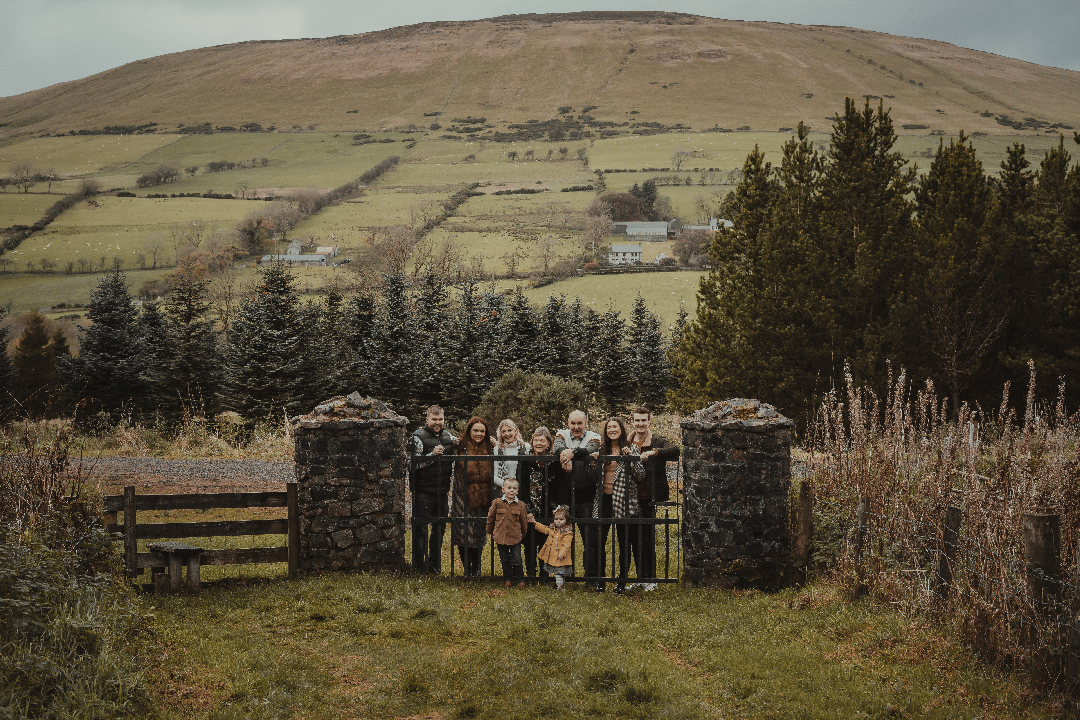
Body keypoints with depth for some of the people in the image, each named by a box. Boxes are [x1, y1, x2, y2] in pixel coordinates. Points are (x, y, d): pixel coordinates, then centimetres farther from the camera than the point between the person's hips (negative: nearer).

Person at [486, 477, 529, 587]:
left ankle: (519, 579, 21)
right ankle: (508, 579, 27)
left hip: (515, 537, -1)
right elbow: (490, 518, 7)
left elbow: (524, 522, 7)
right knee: (505, 560, 12)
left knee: (516, 560, 5)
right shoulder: (497, 503, -6)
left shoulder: (520, 505, -5)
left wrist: (523, 534, 15)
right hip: (500, 536, 1)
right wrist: (490, 532, 15)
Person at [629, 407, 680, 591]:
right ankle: (640, 578, 19)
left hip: (649, 499, -4)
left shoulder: (658, 442, -2)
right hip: (632, 498, 4)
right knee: (634, 539, 8)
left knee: (647, 540, -2)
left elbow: (675, 451, -21)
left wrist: (653, 451, -34)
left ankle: (651, 579, 9)